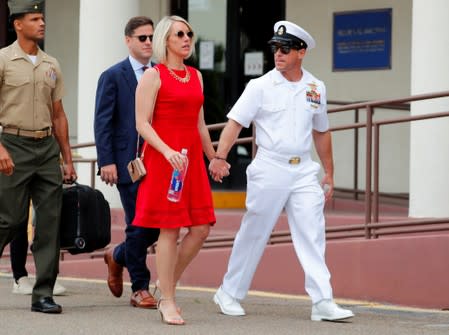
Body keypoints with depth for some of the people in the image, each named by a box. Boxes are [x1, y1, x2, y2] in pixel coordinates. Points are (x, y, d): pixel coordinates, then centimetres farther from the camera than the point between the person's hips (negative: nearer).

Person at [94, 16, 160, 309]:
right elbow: (103, 122, -4)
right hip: (128, 163, -4)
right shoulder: (113, 76, 0)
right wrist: (106, 161, -12)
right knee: (139, 226, -3)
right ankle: (140, 289, 8)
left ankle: (118, 257, 31)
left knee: (157, 225, 3)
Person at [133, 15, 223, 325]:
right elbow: (142, 123, -11)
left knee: (201, 229, 1)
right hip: (162, 158, -6)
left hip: (192, 158, 7)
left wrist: (214, 159, 23)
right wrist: (167, 151, -24)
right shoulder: (153, 76, -5)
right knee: (170, 230, -5)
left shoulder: (196, 76, 15)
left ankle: (168, 286, 17)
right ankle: (168, 303, 2)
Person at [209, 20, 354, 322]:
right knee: (254, 233, 4)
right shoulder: (261, 86, -4)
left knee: (313, 234, -6)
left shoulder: (316, 88, 8)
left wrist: (329, 173, 20)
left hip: (304, 170, 3)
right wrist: (220, 158, -23)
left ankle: (323, 302, -8)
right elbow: (236, 122, -10)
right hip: (269, 169, -3)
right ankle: (230, 294, 19)